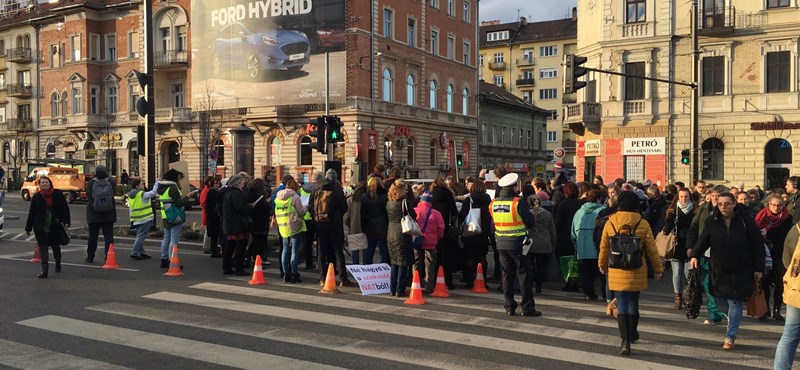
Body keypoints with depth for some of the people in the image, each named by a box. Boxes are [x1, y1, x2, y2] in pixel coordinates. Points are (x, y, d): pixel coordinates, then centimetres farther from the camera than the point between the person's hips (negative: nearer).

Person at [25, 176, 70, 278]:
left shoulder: (58, 194, -1)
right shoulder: (36, 197, 1)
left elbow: (65, 208, 0)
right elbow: (31, 213, 6)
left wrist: (66, 222, -11)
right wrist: (28, 228, 7)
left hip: (55, 226, 0)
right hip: (40, 228, 0)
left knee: (56, 246, 14)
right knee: (43, 247, -7)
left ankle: (58, 265, 37)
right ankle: (44, 270, -10)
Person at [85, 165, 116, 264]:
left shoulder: (90, 183, -7)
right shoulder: (111, 182, -6)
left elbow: (88, 197, -2)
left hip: (94, 214, 0)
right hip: (109, 214, 0)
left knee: (93, 236, 12)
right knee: (108, 236, 2)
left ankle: (90, 257, 20)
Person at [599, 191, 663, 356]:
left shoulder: (610, 222, -5)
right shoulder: (643, 224, -7)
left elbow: (604, 247, 4)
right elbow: (651, 249, -1)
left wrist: (602, 265, 20)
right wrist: (658, 268, 10)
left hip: (616, 272, 0)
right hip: (637, 272, 1)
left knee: (621, 304, 3)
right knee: (633, 303, 17)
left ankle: (625, 341, -6)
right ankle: (632, 334, 35)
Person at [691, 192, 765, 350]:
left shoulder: (745, 221, -9)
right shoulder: (712, 221, -3)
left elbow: (758, 245, -5)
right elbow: (703, 240, -3)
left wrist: (758, 269, -6)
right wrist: (695, 255, -21)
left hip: (741, 271, -2)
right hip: (720, 270, 2)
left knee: (735, 302, -2)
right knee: (727, 301, 12)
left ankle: (731, 337, 5)